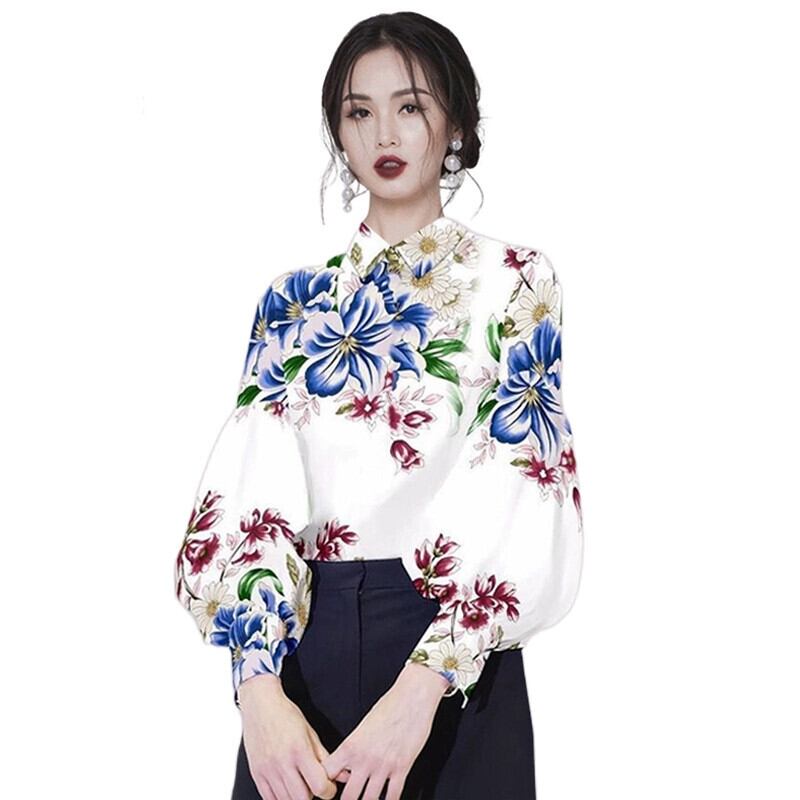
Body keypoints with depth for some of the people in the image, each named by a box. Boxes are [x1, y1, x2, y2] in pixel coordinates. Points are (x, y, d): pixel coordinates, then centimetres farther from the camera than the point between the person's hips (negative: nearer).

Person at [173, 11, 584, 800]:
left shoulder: (513, 281, 0)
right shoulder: (294, 299, 8)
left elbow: (518, 500, -10)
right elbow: (253, 492, -3)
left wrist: (419, 689, -22)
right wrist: (260, 685, -19)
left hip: (456, 654, -2)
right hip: (305, 644, 2)